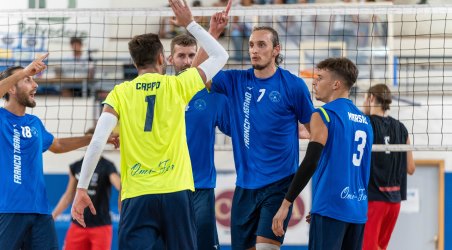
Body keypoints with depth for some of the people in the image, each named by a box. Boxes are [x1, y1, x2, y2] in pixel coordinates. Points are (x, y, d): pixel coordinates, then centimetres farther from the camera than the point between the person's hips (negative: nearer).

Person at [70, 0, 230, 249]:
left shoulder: (120, 93, 4)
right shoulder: (177, 86, 5)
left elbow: (97, 142, -7)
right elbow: (220, 56, 19)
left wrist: (81, 189, -2)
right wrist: (190, 24, 24)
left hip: (136, 196, 0)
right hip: (176, 193, 0)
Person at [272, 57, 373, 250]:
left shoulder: (323, 115, -6)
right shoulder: (364, 121, 16)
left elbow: (310, 163, -16)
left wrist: (286, 204, -15)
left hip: (331, 208, -7)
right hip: (357, 210, 7)